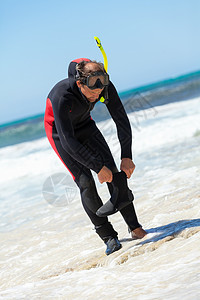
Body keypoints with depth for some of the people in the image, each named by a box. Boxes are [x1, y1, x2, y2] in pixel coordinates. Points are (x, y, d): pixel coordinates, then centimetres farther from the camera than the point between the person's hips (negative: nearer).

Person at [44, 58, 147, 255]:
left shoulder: (105, 86, -27)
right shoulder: (61, 96, -40)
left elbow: (121, 120, -16)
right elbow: (68, 141, -39)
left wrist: (127, 157, -21)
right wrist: (97, 167, -37)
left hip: (85, 126, 4)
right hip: (59, 131, -4)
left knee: (113, 172, -9)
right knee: (85, 182, -15)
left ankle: (135, 227, 0)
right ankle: (108, 237, -6)